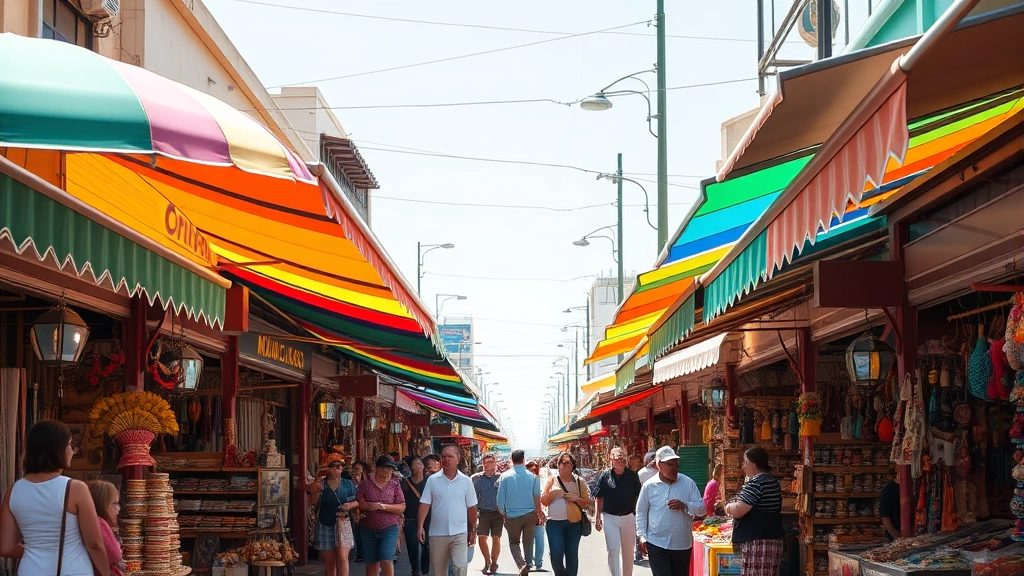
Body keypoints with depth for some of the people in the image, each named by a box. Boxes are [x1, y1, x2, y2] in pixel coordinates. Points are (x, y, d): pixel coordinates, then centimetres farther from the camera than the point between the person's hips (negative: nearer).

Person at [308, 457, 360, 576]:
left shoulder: (348, 484, 6)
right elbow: (313, 503, 3)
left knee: (342, 558, -14)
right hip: (325, 525, 1)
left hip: (343, 523, -1)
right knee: (329, 561, 7)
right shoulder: (320, 484, 6)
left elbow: (358, 501, 9)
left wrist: (351, 505, -12)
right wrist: (316, 490, -12)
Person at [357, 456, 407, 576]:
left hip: (389, 529, -2)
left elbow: (402, 507, -5)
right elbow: (359, 503, -3)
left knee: (386, 560, -13)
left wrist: (382, 506, -13)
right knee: (371, 563, 8)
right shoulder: (366, 484, 2)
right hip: (368, 530, 2)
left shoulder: (394, 485, 1)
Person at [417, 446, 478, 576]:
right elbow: (425, 504, -1)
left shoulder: (466, 481, 0)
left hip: (459, 533, -1)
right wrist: (420, 526, -10)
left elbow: (471, 508, 5)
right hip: (437, 533, 1)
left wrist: (473, 531, 7)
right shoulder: (432, 480, 0)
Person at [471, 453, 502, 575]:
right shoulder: (478, 479, 4)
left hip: (498, 513, -2)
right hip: (484, 513, 2)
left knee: (496, 538, 0)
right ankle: (487, 562, 15)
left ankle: (494, 563, 18)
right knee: (482, 537, -5)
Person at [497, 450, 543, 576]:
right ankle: (528, 563, 14)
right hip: (530, 514, 1)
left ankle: (521, 564, -9)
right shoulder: (532, 477, -5)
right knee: (528, 541, 17)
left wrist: (503, 513, 12)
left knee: (514, 542, 12)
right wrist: (539, 514, 8)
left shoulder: (505, 476, -7)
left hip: (512, 516, -1)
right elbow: (537, 498, -6)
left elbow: (500, 499, -4)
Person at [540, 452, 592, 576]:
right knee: (556, 554, -9)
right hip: (554, 523, -1)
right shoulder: (552, 479, 5)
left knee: (572, 555, 1)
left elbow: (588, 503, 8)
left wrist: (576, 499, -10)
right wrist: (552, 493, -16)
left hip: (574, 523, 1)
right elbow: (543, 501, 2)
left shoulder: (579, 482, 8)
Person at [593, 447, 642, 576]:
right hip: (610, 518, -2)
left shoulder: (632, 476, 0)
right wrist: (598, 517, 1)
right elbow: (599, 498, 2)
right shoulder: (605, 476, -2)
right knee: (613, 550, -8)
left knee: (628, 552, 13)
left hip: (629, 518, 2)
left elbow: (638, 497, 5)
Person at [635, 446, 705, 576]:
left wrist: (684, 506, -16)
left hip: (683, 544, 2)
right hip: (656, 544, -2)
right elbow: (641, 512, 7)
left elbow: (701, 508, 2)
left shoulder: (688, 483, 0)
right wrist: (642, 535, 0)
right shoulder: (649, 486, -2)